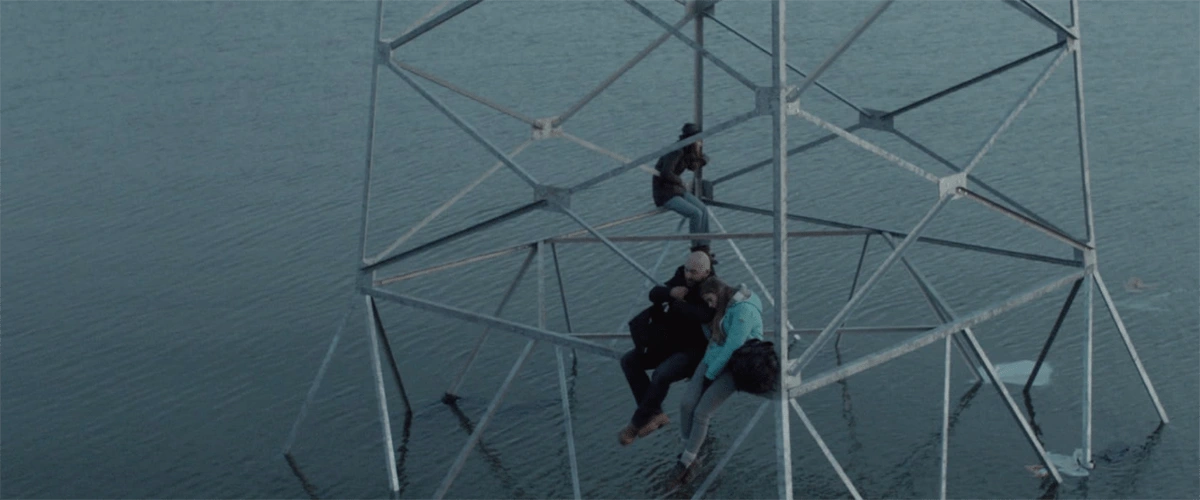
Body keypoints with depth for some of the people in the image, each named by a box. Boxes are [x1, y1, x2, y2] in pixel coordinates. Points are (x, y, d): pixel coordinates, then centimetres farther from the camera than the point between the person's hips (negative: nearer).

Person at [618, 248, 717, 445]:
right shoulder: (682, 277, 1)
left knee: (661, 375, -32)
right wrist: (670, 292, -22)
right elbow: (654, 294, 0)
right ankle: (655, 414, -10)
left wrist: (677, 304, -24)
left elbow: (703, 315, -37)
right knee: (629, 360, -7)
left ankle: (637, 422, -13)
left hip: (695, 349, -8)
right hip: (671, 342, 8)